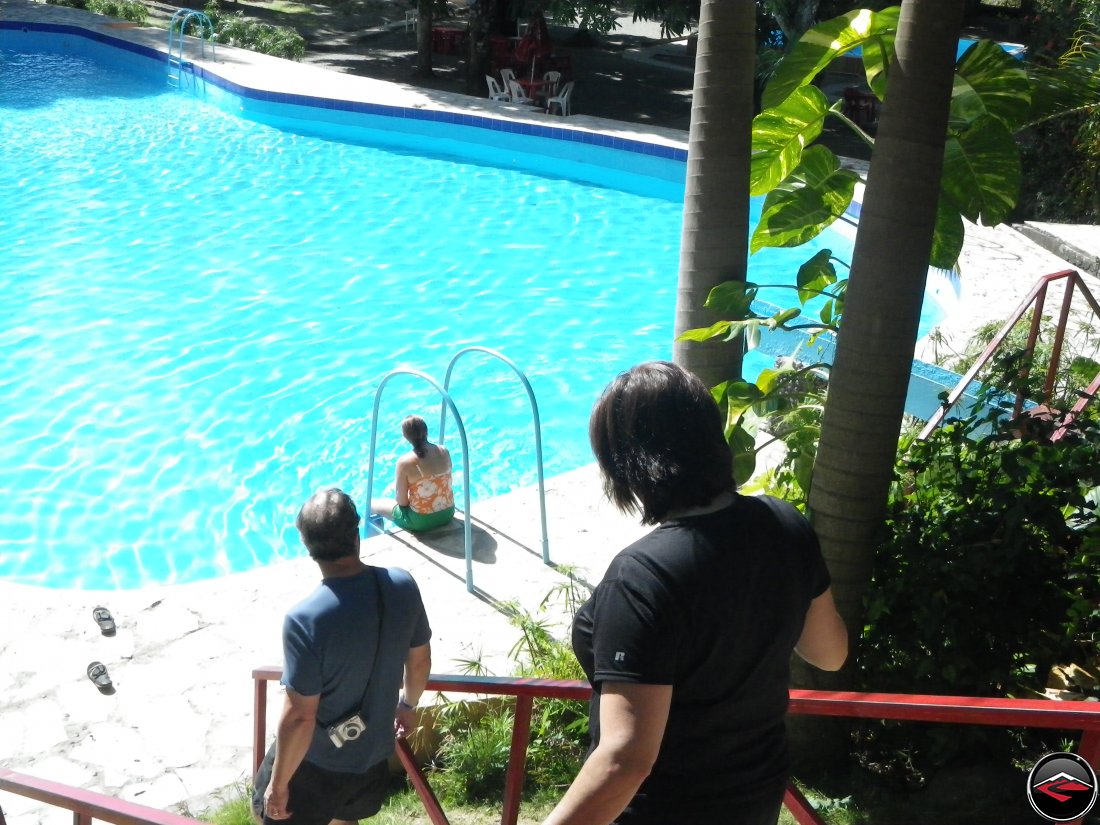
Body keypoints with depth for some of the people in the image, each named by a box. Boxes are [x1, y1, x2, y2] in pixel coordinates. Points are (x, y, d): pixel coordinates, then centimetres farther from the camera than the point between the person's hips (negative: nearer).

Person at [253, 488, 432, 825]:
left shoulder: (305, 619, -31)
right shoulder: (402, 585, -15)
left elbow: (299, 717, -26)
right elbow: (420, 660, 1)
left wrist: (278, 784, -11)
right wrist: (408, 703, 21)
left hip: (317, 763, -5)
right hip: (373, 753, 5)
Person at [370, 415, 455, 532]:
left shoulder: (404, 462, -21)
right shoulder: (444, 451, -5)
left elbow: (402, 502, -14)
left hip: (421, 521, -5)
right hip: (447, 514, 6)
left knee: (374, 505, 19)